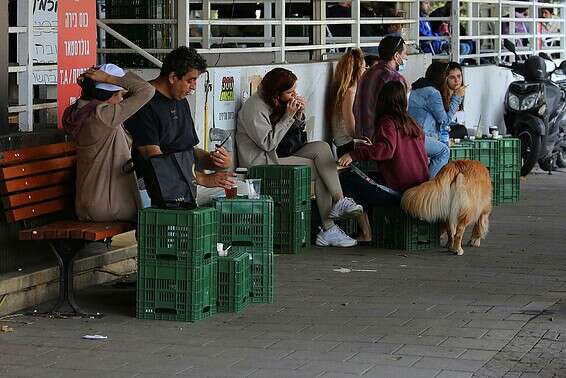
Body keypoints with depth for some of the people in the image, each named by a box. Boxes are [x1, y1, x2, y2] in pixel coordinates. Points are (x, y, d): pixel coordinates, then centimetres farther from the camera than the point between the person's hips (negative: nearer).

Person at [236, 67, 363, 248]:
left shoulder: (277, 103, 9)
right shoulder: (254, 108, -18)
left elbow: (296, 131, 16)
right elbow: (268, 143, -22)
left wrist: (299, 115, -6)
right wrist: (289, 116, -20)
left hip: (281, 155, 9)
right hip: (263, 163, -9)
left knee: (321, 148, -11)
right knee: (318, 170, -15)